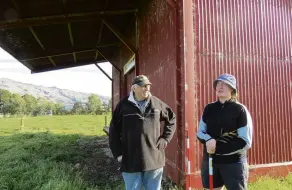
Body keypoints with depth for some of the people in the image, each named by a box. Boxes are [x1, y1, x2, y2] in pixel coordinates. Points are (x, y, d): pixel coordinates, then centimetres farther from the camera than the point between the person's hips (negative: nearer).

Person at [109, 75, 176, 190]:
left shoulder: (157, 103, 1)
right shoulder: (123, 105, -5)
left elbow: (172, 119, 15)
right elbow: (114, 131, 1)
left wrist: (165, 138, 7)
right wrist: (118, 153, -2)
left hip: (154, 160, 2)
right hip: (131, 161, -1)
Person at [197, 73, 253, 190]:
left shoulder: (240, 110, -8)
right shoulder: (209, 108, 4)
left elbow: (245, 142, -12)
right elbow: (200, 132, 8)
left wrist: (218, 148, -17)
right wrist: (208, 140, -15)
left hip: (233, 163, -4)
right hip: (210, 161, 4)